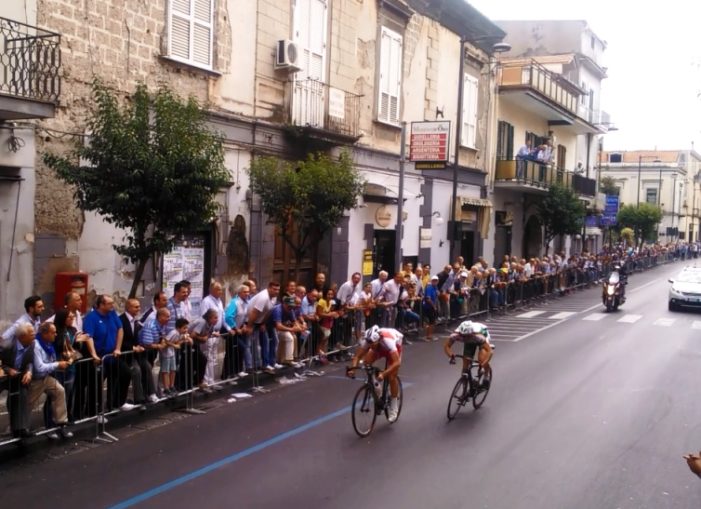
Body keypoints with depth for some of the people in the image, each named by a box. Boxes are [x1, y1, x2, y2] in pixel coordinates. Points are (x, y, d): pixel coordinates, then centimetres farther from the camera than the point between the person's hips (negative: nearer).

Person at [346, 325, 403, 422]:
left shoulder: (387, 341, -45)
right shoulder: (367, 340, -34)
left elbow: (397, 363, -50)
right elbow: (357, 356, -28)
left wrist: (383, 374, -61)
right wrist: (352, 368, -47)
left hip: (395, 346, -4)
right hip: (379, 348, 4)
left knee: (391, 377, -14)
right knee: (366, 361, -23)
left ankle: (394, 406, 3)